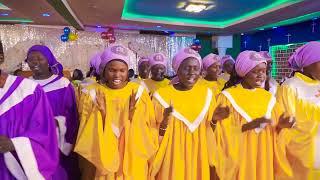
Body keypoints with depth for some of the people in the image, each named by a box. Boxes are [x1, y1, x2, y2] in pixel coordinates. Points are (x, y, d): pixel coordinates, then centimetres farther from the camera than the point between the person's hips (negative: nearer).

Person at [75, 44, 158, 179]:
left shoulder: (139, 92, -8)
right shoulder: (93, 94, -6)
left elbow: (149, 133, -7)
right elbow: (87, 135, -5)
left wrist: (134, 114, -23)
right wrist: (101, 113, -21)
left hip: (133, 161, 0)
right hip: (102, 161, 0)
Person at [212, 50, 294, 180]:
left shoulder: (268, 97, 5)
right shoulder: (227, 96, -11)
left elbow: (275, 128, 9)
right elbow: (225, 132, -14)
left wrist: (280, 125, -12)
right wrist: (251, 125, -26)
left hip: (264, 157, 5)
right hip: (238, 157, -4)